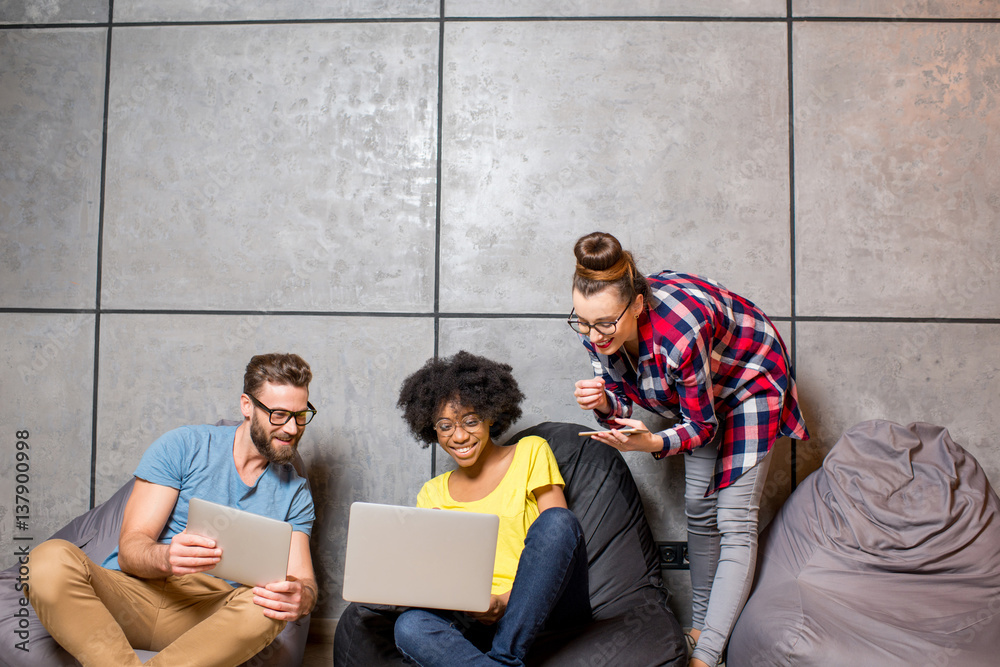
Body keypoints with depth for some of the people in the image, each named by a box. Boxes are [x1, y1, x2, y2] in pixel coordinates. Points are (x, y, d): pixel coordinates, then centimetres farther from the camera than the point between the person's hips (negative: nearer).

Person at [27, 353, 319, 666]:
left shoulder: (295, 491, 12)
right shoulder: (181, 447, 3)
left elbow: (304, 580, 3)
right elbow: (129, 550, -4)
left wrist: (301, 597, -23)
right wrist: (165, 558, -29)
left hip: (209, 614, 1)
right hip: (132, 592, -1)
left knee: (265, 607, -34)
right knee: (51, 558, -29)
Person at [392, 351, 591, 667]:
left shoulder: (531, 453, 7)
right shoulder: (432, 493, 15)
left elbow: (558, 532, -2)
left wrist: (509, 601, -17)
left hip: (549, 605, -1)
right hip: (482, 619, 1)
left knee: (556, 521, -32)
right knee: (410, 626, -31)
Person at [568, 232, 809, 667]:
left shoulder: (679, 333, -44)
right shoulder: (598, 329, -25)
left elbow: (704, 425, -31)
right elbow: (625, 399, -12)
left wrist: (653, 444, -49)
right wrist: (604, 403, -35)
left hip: (750, 382, -6)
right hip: (695, 388, 6)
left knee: (734, 521, -10)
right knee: (699, 507, 11)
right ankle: (700, 624, 24)